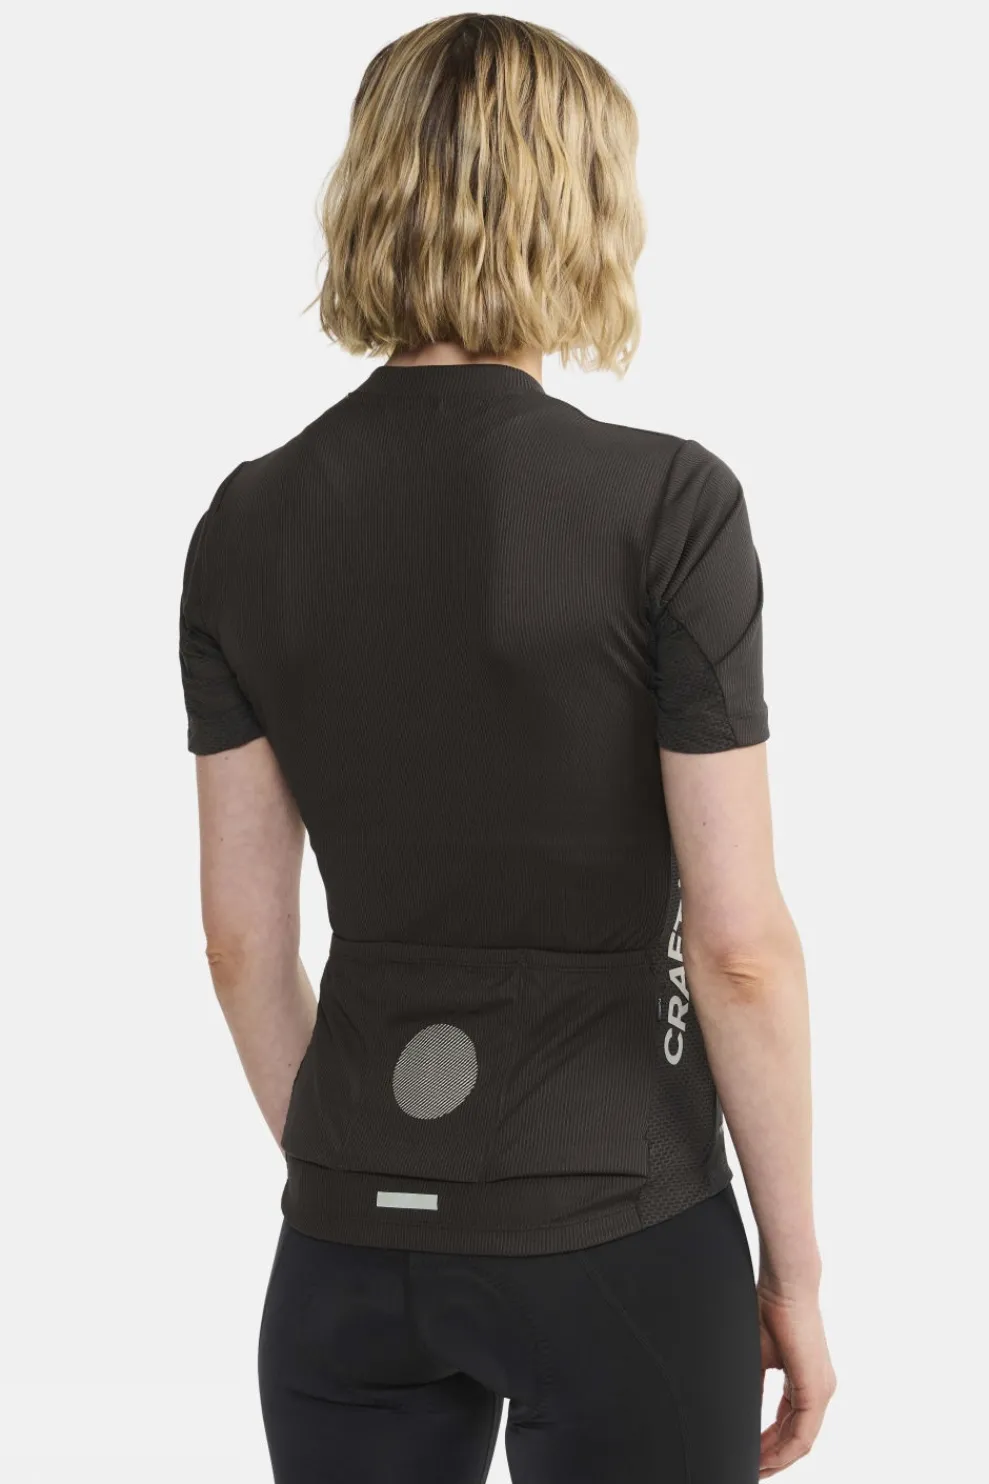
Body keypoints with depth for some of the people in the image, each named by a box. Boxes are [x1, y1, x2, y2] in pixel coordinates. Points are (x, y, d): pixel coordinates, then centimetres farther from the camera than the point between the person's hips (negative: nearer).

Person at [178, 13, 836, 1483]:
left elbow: (243, 937, 5)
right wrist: (794, 1264, -1)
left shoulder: (250, 521, 0)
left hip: (350, 1245, 4)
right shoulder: (665, 505, -13)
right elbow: (739, 945, -12)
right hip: (612, 1237, -4)